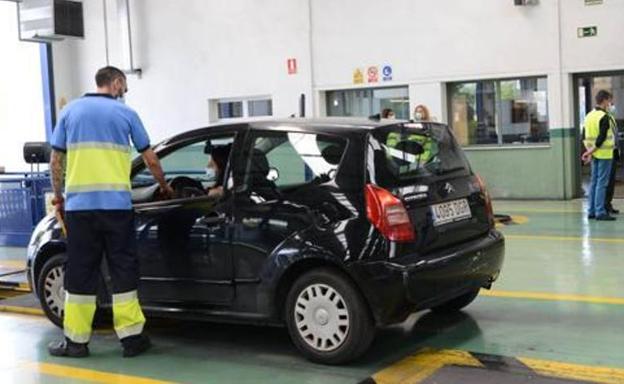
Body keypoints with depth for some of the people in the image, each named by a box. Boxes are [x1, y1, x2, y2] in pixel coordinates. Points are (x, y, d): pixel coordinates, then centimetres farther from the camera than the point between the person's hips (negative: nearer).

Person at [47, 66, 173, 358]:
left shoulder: (70, 111, 11)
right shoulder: (126, 113, 7)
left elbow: (56, 161, 9)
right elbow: (151, 160, 12)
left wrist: (58, 196, 20)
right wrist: (164, 187, 28)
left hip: (79, 205, 1)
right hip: (116, 204, -1)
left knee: (80, 273, 7)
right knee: (123, 270, 7)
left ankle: (76, 340, 11)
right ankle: (131, 336, 9)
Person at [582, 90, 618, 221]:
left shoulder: (589, 116, 10)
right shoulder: (605, 117, -14)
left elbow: (586, 137, 10)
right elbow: (601, 138, -19)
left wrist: (589, 151, 6)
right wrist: (591, 151, -13)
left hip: (594, 155, 8)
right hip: (604, 154, -8)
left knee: (594, 182, 11)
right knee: (602, 183, -5)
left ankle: (592, 211, 14)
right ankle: (600, 212, -4)